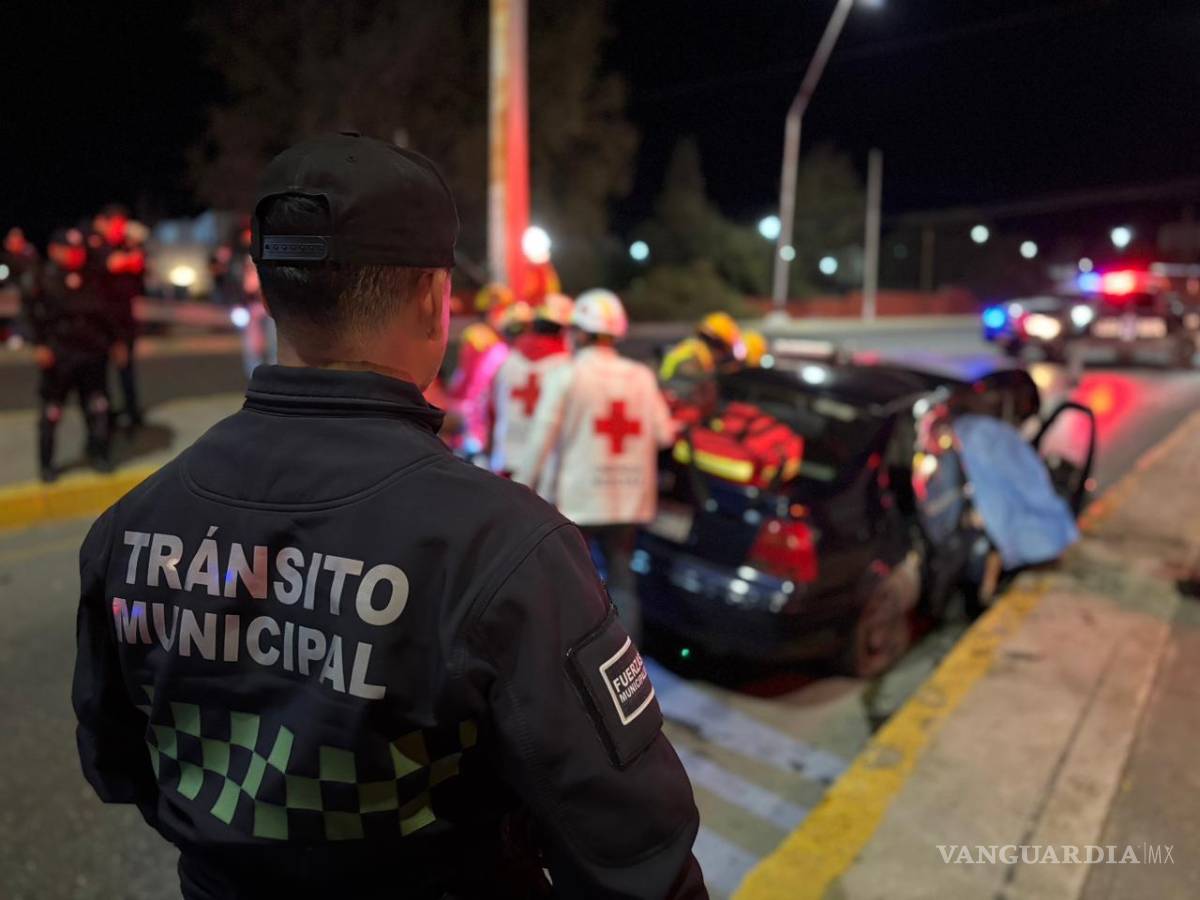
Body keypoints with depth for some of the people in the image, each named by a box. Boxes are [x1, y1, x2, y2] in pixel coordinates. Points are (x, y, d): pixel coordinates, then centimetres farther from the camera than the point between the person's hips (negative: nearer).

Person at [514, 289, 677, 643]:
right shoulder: (642, 377, 2)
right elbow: (664, 435, 4)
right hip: (627, 498, 4)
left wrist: (521, 485, -1)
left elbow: (542, 439, -10)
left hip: (574, 497, -3)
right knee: (622, 581, 12)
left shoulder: (565, 377, -9)